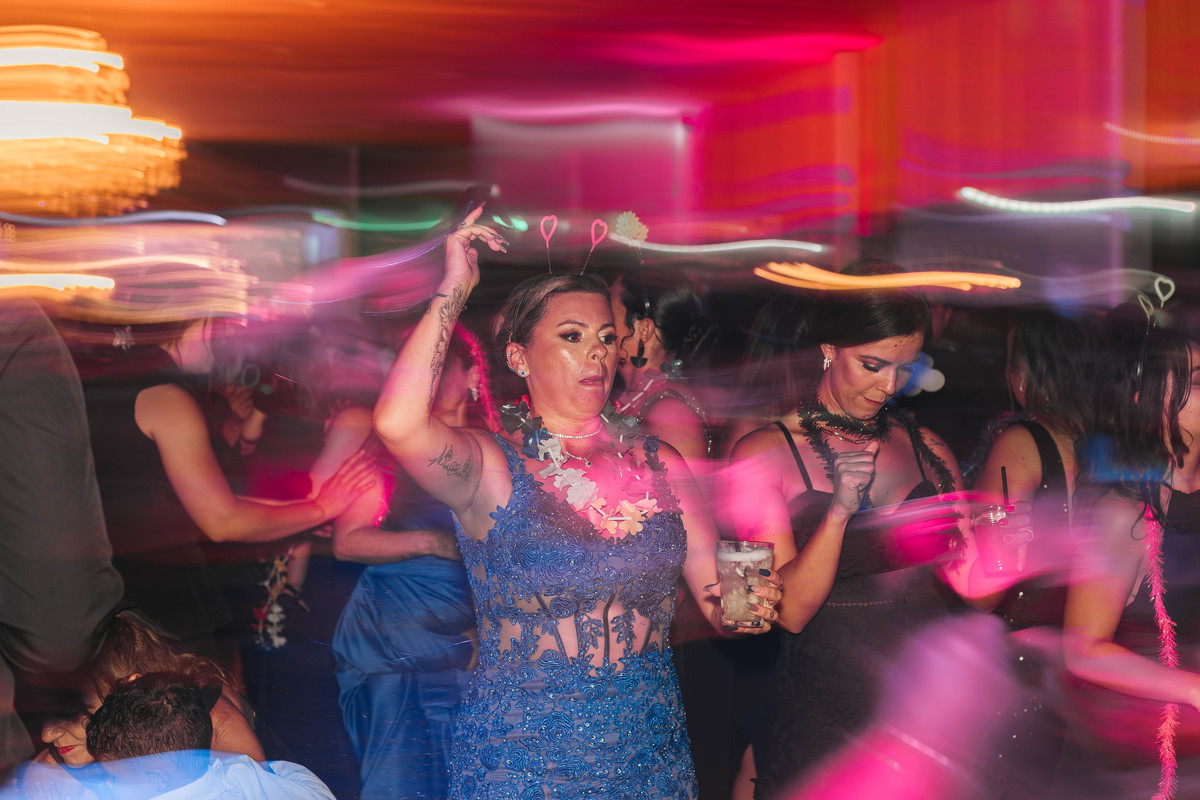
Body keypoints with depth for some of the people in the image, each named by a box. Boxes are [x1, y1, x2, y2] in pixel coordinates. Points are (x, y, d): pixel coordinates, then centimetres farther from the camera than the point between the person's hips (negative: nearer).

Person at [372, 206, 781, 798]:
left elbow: (715, 600, 4)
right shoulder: (492, 466, -8)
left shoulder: (659, 464, 5)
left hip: (649, 749, 4)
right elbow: (398, 424, -30)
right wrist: (454, 288, -20)